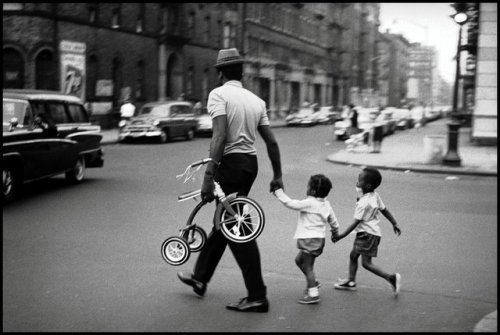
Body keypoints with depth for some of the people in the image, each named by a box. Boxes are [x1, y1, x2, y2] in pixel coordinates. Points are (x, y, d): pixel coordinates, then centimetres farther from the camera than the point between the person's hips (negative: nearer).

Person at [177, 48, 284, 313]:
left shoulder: (219, 94, -7)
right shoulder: (256, 100, 13)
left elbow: (220, 136, -20)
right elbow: (271, 142, 10)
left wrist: (208, 176, -23)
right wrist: (277, 176, 17)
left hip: (230, 162, -8)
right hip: (251, 162, 8)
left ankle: (257, 296, -2)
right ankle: (200, 278, 34)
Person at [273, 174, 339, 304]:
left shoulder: (309, 203, -17)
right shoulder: (326, 204, 8)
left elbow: (291, 203, -17)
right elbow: (333, 220, 18)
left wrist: (279, 192, -6)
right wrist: (335, 232, 36)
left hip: (310, 239, -9)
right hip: (319, 238, 9)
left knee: (308, 266, -3)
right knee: (299, 260, 23)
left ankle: (313, 294, -1)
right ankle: (312, 282, 29)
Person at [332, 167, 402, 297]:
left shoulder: (363, 203, -23)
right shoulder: (375, 196, 3)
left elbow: (356, 223, -22)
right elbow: (385, 210, 11)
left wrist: (341, 236, -18)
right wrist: (395, 224, 22)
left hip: (368, 234, -10)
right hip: (365, 233, 10)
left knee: (366, 263, -7)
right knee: (353, 255, 16)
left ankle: (391, 277, -7)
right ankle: (351, 282, 24)